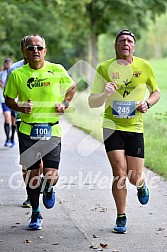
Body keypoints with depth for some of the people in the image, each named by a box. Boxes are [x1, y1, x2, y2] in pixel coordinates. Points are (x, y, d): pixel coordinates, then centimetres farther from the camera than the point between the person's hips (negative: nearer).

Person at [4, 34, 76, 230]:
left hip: (52, 129, 0)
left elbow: (72, 87, 16)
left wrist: (64, 104, 0)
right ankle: (35, 214, 23)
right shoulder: (17, 74, -2)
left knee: (50, 175, -8)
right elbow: (8, 99, 10)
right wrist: (20, 108, -10)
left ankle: (49, 189, 32)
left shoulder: (57, 71, -2)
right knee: (32, 173, 3)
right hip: (28, 130, 1)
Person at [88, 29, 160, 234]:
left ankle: (141, 185, 39)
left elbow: (156, 92, 16)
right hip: (112, 126, -1)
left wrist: (148, 103, -5)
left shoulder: (144, 67, 2)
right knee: (119, 174, -10)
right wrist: (105, 94, -23)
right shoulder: (104, 68, -3)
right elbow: (92, 103, -3)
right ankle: (121, 218, 8)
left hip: (135, 127, 1)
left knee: (134, 177, 0)